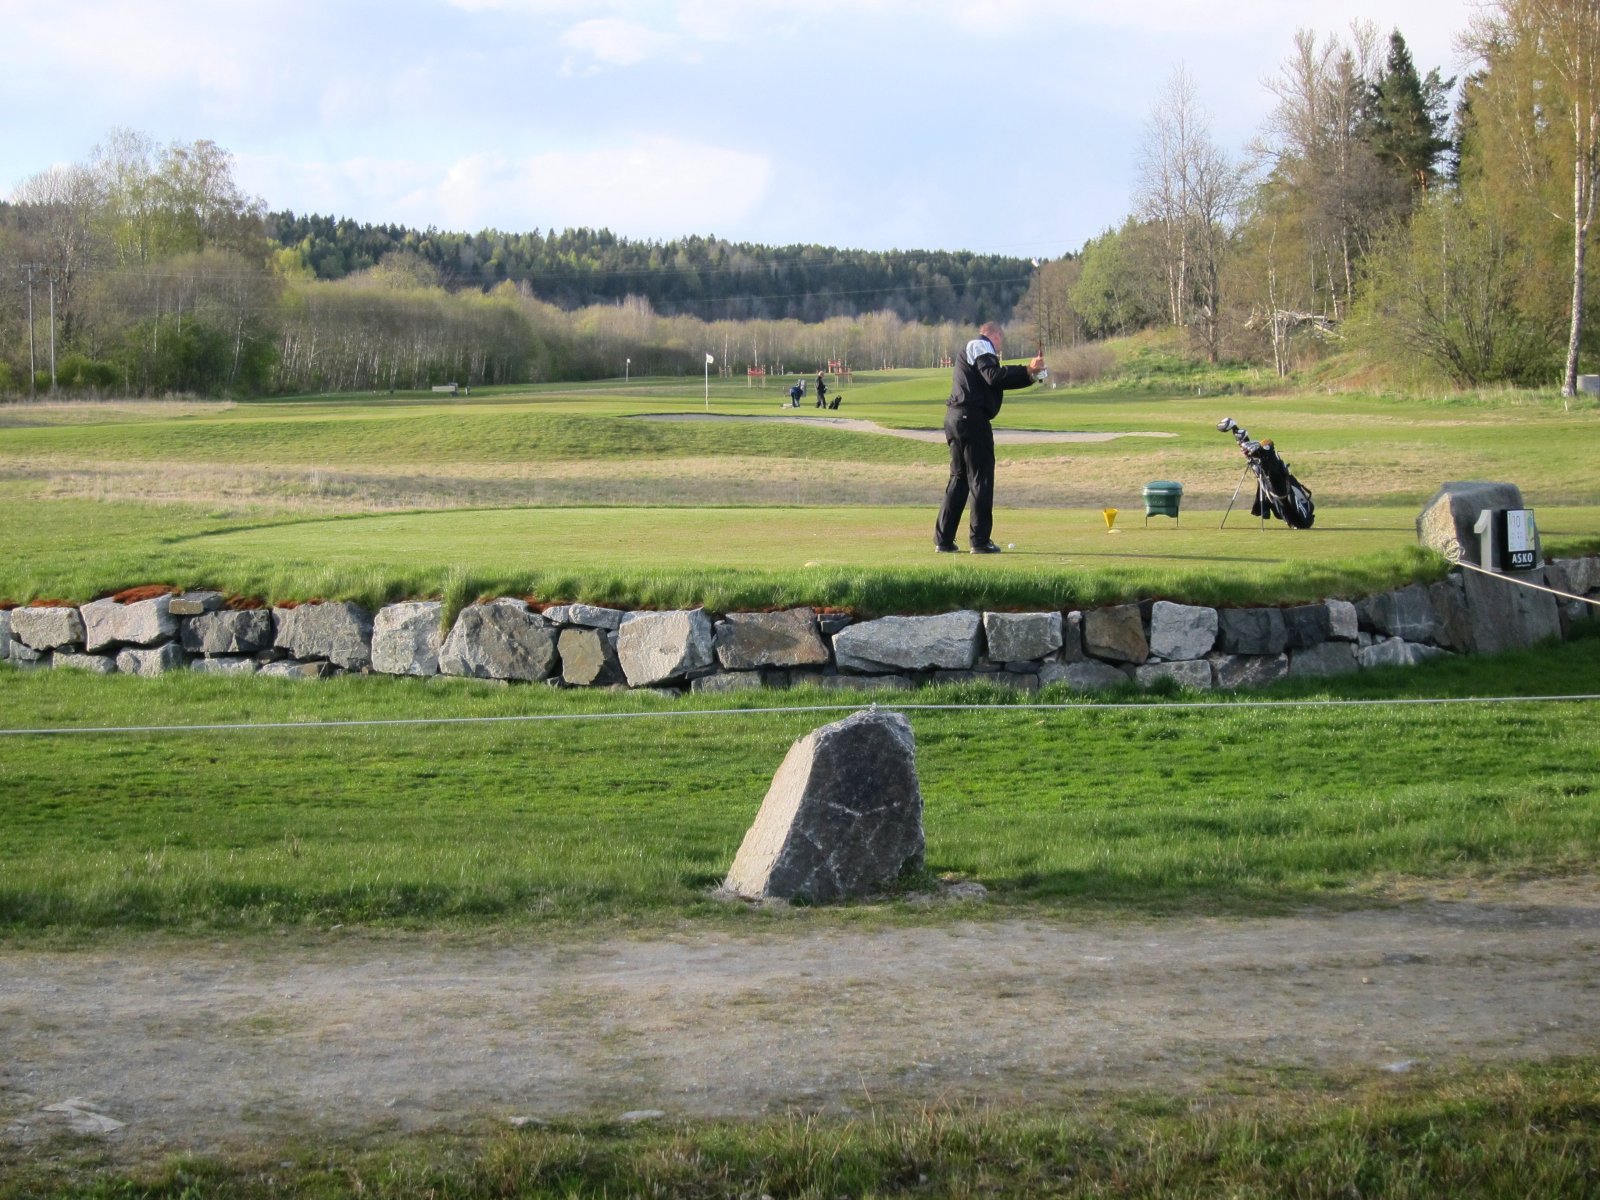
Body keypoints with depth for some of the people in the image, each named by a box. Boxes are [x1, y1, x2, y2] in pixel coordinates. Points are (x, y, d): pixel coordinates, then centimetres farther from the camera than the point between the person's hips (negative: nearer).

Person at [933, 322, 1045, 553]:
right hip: (972, 418, -10)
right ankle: (979, 540, -5)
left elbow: (996, 381, 22)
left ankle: (943, 539, 12)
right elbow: (994, 377, -19)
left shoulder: (970, 348, 27)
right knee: (981, 478, -5)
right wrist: (1028, 370, -18)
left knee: (959, 478, 14)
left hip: (955, 418, 10)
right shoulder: (981, 346, -3)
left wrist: (1028, 373, 14)